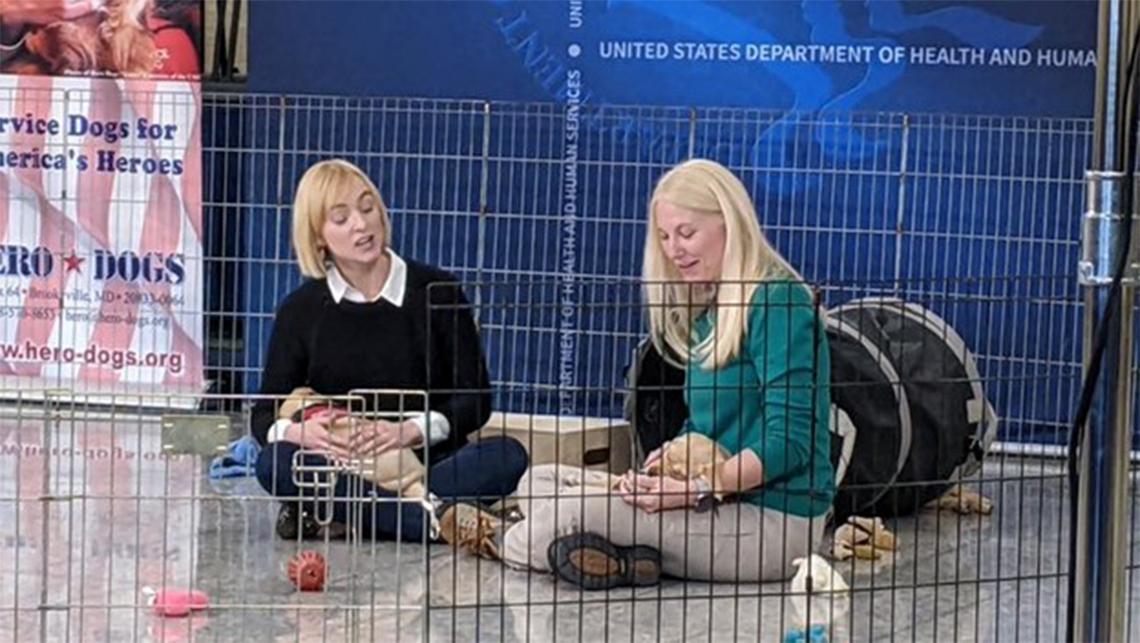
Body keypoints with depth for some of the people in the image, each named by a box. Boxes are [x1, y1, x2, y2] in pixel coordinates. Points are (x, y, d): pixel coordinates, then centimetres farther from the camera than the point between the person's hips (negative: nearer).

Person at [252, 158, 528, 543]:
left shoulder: (438, 292, 3)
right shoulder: (301, 310, 6)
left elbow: (475, 398, -1)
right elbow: (264, 416, 3)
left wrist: (410, 431, -21)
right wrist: (299, 432, -22)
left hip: (427, 463, 0)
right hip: (342, 468, 0)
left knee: (508, 457, -28)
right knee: (274, 463, -29)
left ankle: (340, 518, -30)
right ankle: (437, 518, -34)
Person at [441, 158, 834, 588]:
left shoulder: (779, 302, -14)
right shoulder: (707, 310, 16)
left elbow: (791, 438, -21)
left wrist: (699, 490, -28)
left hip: (775, 519, -10)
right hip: (725, 500, 10)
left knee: (585, 505, -24)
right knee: (539, 482, 4)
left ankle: (505, 545, 5)